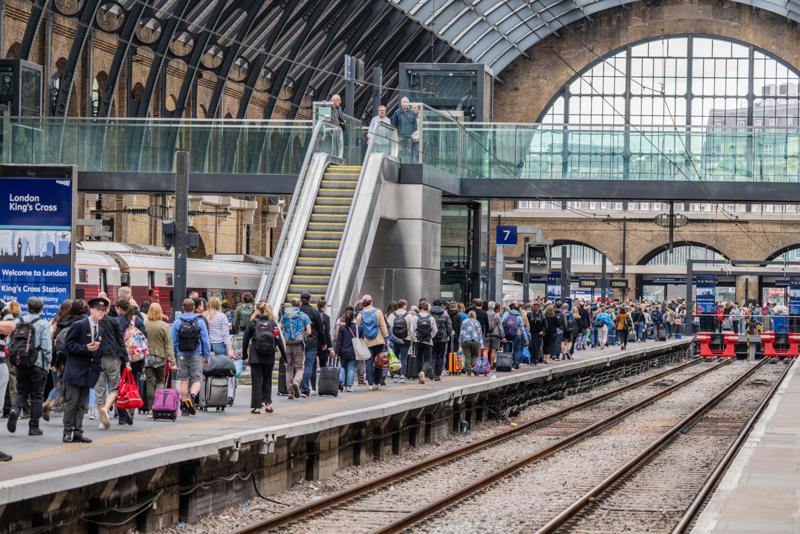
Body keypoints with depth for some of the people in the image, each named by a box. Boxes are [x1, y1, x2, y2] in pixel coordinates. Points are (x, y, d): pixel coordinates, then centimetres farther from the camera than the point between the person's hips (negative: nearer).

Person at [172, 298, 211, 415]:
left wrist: (173, 357, 10)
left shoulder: (177, 322, 1)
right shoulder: (200, 322, -1)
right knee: (197, 380, 2)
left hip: (182, 356, 1)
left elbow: (173, 342, 3)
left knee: (184, 381, 7)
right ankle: (193, 396, -26)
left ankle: (184, 406, 7)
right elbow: (205, 341, 0)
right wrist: (207, 356, 7)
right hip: (196, 356, -1)